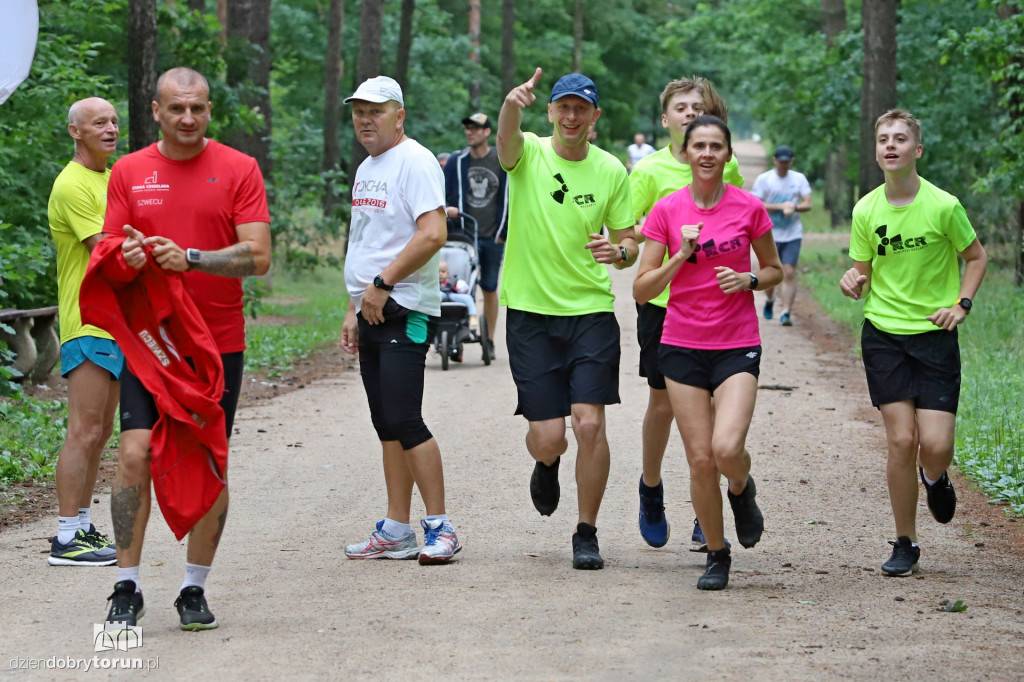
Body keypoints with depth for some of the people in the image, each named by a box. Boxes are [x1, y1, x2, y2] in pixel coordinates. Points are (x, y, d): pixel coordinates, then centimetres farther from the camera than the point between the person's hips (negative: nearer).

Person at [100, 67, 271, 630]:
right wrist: (127, 255, -16)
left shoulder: (239, 169, -1)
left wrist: (191, 258, -21)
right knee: (135, 453, -10)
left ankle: (195, 589, 14)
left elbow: (257, 257, -8)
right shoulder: (128, 172, 6)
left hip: (219, 344, -1)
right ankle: (127, 588, -1)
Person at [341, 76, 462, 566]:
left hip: (404, 313, -9)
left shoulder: (414, 161, -11)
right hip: (373, 314, 9)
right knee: (387, 426, 9)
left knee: (404, 421, -14)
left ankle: (440, 526, -8)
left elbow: (433, 234, -22)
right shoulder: (366, 169, 19)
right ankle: (396, 532, 12)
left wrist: (381, 284, -18)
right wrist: (354, 309, 20)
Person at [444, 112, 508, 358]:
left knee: (490, 289, 7)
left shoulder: (503, 162, 2)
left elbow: (508, 198, 6)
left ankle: (489, 341, 16)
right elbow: (444, 194, 9)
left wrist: (503, 232, 1)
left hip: (493, 238, 0)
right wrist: (446, 210, -12)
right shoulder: (457, 161, 4)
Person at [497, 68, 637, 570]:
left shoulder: (611, 171, 3)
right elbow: (506, 140, -28)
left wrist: (619, 251, -15)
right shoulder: (529, 154, -3)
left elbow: (628, 242, 10)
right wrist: (511, 105, -51)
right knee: (547, 437, -3)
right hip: (530, 311, -1)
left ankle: (587, 534, 6)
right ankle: (546, 466, 37)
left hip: (591, 311, 1)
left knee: (590, 423, -10)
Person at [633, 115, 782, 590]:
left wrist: (748, 279, -8)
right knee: (700, 460, -1)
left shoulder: (749, 208, -1)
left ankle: (742, 489, 16)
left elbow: (774, 269, 13)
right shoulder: (666, 211, -1)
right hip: (683, 346, 1)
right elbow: (642, 290, -1)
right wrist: (681, 255, -15)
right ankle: (716, 555, 18)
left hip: (737, 345, -1)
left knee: (727, 448, -20)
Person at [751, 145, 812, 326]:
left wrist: (794, 207, -19)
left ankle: (786, 312, -11)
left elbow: (807, 205, 3)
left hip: (793, 235, 1)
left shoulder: (799, 179, 7)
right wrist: (781, 206, -15)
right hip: (770, 234, 0)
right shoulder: (764, 179, 1)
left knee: (789, 272, -11)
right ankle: (769, 300, 36)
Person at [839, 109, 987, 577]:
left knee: (936, 444, -10)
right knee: (901, 440, -5)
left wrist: (962, 303, -6)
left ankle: (934, 478, 29)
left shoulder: (943, 206, -9)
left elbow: (977, 257, 6)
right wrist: (854, 284, -12)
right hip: (883, 334, 2)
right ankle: (905, 544, 9)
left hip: (935, 334, -2)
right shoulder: (866, 211, -1)